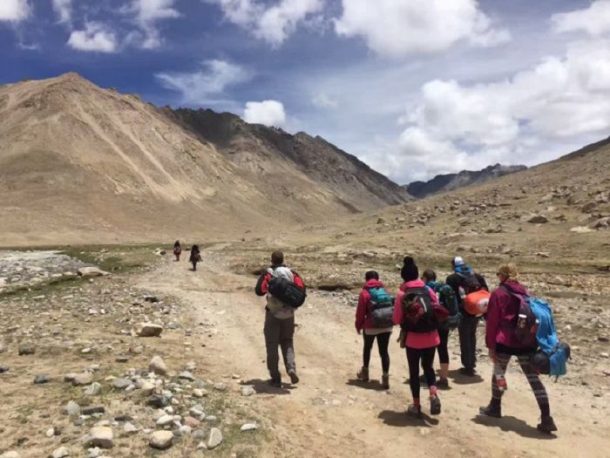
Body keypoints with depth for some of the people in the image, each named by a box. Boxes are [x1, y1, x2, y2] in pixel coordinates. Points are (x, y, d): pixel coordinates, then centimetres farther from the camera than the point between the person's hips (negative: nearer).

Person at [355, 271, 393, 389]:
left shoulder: (365, 292, -6)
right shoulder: (384, 291, 8)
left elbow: (360, 312, -6)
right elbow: (391, 307, 10)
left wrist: (358, 326, 6)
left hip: (371, 326, -3)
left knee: (367, 348, 20)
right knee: (384, 351, 5)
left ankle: (365, 372, 32)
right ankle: (385, 377, -2)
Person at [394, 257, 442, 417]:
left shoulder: (402, 294, -9)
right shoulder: (429, 290, -1)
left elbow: (397, 319, -8)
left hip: (413, 339, -3)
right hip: (431, 337, 3)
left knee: (414, 370, 12)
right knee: (428, 367, 21)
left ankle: (416, 405, 18)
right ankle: (434, 394, -2)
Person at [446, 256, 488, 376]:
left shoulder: (452, 279, -4)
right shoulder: (477, 276, 9)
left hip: (464, 312, -5)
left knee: (465, 339, 4)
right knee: (472, 337, 20)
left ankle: (468, 367, 5)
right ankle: (472, 363, 30)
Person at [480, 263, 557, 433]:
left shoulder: (498, 293, -4)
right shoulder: (524, 291, 11)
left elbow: (492, 322, -6)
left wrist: (490, 345, -2)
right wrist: (534, 338, 21)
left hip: (506, 341, -4)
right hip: (527, 342, 4)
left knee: (498, 372, 16)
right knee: (533, 378, 4)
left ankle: (495, 408, 29)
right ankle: (546, 419, -1)